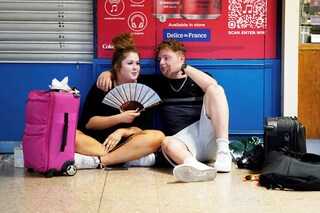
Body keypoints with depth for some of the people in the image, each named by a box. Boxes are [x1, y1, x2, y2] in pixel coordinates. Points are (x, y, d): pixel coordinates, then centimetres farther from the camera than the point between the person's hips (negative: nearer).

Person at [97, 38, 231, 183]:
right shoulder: (158, 84, 27)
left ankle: (223, 153, -36)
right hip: (181, 139, 1)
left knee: (215, 90, -22)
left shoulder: (197, 80, 19)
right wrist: (107, 73, 11)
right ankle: (197, 168, -69)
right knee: (167, 143, -35)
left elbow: (212, 85, -6)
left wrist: (184, 67, 2)